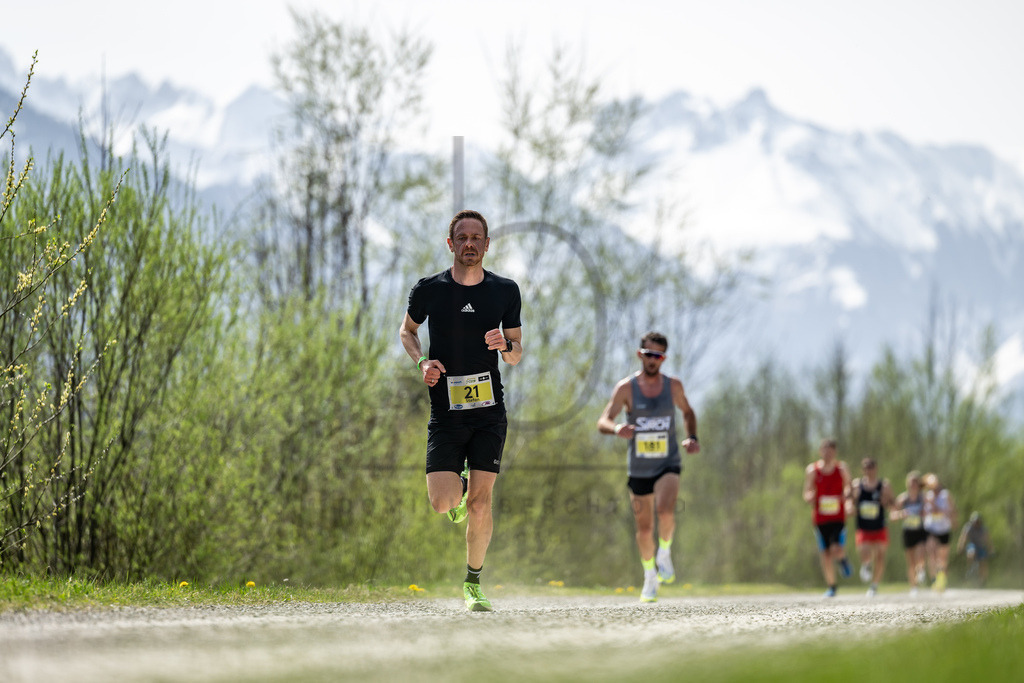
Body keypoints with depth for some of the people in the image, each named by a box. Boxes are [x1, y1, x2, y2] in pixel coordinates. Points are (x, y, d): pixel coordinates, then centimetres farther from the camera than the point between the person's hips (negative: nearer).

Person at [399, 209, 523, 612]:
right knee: (442, 503, -11)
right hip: (445, 413, 0)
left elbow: (516, 356, 11)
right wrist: (421, 362, -2)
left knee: (480, 505, -7)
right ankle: (459, 490, 27)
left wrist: (506, 345, -13)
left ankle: (473, 584, 12)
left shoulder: (505, 291, 3)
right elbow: (407, 330, 17)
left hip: (489, 413, 0)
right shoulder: (428, 290, -1)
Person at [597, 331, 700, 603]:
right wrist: (616, 428, -36)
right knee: (644, 528, 7)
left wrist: (692, 438, -2)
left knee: (665, 510, -28)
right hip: (639, 468, 1)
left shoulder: (673, 386, -2)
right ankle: (650, 576, 30)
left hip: (668, 464, 0)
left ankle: (665, 551, 1)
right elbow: (603, 421, -13)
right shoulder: (626, 387, -8)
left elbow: (687, 412, 17)